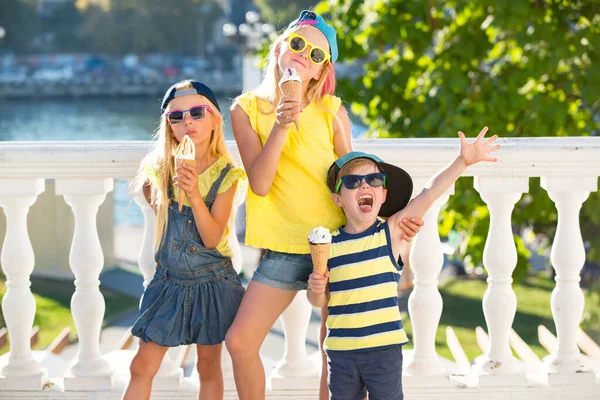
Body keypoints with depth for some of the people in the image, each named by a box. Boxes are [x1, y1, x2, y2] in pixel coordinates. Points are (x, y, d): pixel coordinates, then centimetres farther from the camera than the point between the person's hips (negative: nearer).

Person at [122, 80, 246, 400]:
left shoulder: (225, 175, -11)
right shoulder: (160, 168, -4)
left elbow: (212, 238, -19)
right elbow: (146, 186, 22)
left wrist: (194, 195, -31)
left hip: (211, 282, -2)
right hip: (169, 281, 2)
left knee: (208, 367, 9)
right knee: (142, 367, 2)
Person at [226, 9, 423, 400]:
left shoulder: (332, 111, 1)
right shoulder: (247, 109, 2)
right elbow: (260, 184, -10)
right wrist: (281, 126, -18)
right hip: (283, 248, 1)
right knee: (240, 341, -5)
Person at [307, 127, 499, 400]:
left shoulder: (391, 231, -3)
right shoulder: (329, 243, 1)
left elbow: (429, 194, -14)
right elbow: (319, 300, 9)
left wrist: (462, 161, -23)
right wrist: (316, 289, -13)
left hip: (384, 349, -2)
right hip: (340, 350, 2)